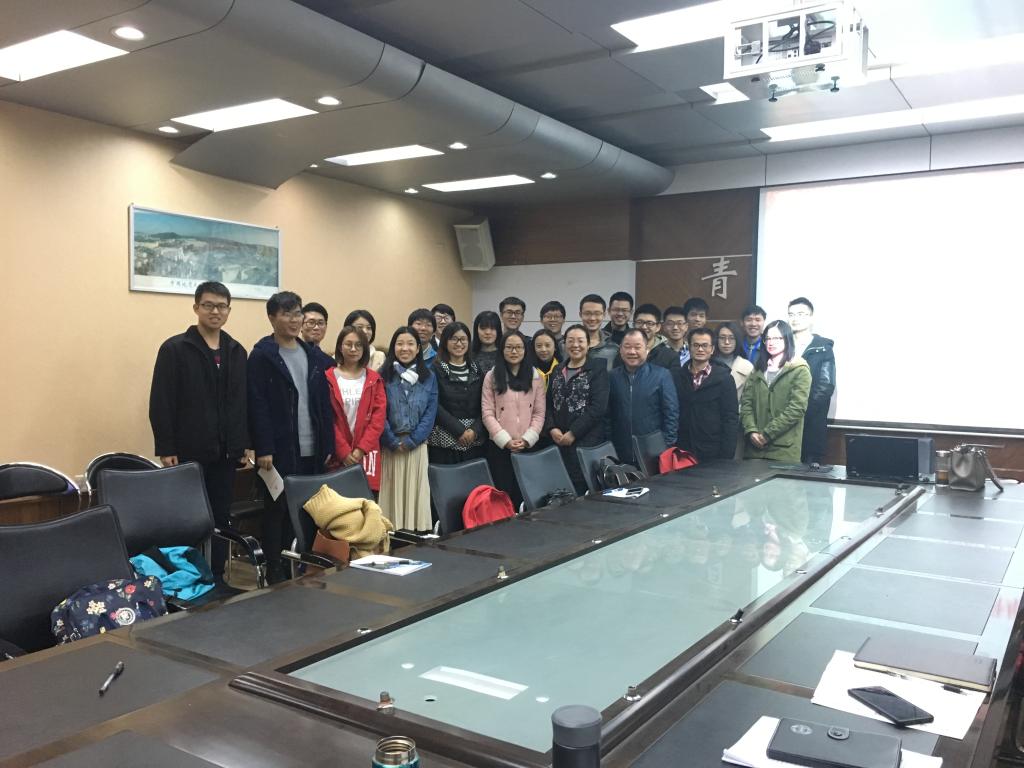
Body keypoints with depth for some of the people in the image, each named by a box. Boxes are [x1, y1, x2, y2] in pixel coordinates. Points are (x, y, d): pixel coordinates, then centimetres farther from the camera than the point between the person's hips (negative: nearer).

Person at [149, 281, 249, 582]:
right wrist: (166, 449, -12)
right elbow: (161, 403, -9)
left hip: (225, 453, 5)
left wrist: (243, 445, 7)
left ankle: (217, 577, 22)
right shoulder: (175, 349, -5)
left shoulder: (237, 351, 10)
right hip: (189, 453, -4)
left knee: (221, 519, 11)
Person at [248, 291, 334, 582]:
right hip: (279, 451, -5)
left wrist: (328, 445, 8)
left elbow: (325, 404, 12)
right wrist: (263, 449, -16)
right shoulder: (262, 356, -5)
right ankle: (275, 572, 14)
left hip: (312, 451, 5)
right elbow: (257, 406, -11)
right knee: (277, 511, 4)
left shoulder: (314, 356, 12)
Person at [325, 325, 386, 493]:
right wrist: (344, 451, -10)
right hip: (337, 454, -1)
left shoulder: (374, 379, 8)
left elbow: (379, 417, 1)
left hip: (366, 452, 1)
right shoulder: (328, 378, 2)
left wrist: (361, 449, -9)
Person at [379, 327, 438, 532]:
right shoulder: (383, 375, 1)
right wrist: (393, 441, -9)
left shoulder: (429, 377, 7)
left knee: (416, 490, 2)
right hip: (389, 445, -1)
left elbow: (430, 412, 2)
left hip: (417, 444, 1)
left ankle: (416, 531, 9)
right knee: (392, 490, -1)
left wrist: (412, 440, -7)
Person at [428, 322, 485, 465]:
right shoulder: (435, 369, -1)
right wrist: (459, 430, -13)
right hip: (444, 441, -4)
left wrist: (475, 430, -8)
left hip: (474, 441, 4)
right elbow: (435, 406, -8)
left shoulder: (476, 370, 12)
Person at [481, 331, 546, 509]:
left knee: (524, 495, 3)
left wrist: (526, 439, -10)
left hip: (528, 446, 1)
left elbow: (539, 413, 3)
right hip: (499, 447, -1)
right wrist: (506, 440, -12)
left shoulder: (535, 377, 7)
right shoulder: (492, 377, 2)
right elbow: (487, 413, -3)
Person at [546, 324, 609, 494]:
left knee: (582, 491, -6)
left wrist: (573, 433, -14)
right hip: (558, 441, 4)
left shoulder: (597, 369, -1)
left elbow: (598, 407, -11)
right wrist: (552, 429, -5)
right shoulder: (557, 371, 15)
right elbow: (548, 404, 13)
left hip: (587, 441, -4)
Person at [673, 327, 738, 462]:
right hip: (682, 453, 2)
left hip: (714, 455, -2)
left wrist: (726, 456, -9)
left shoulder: (724, 378, 0)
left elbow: (731, 419, -2)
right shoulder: (676, 377, 6)